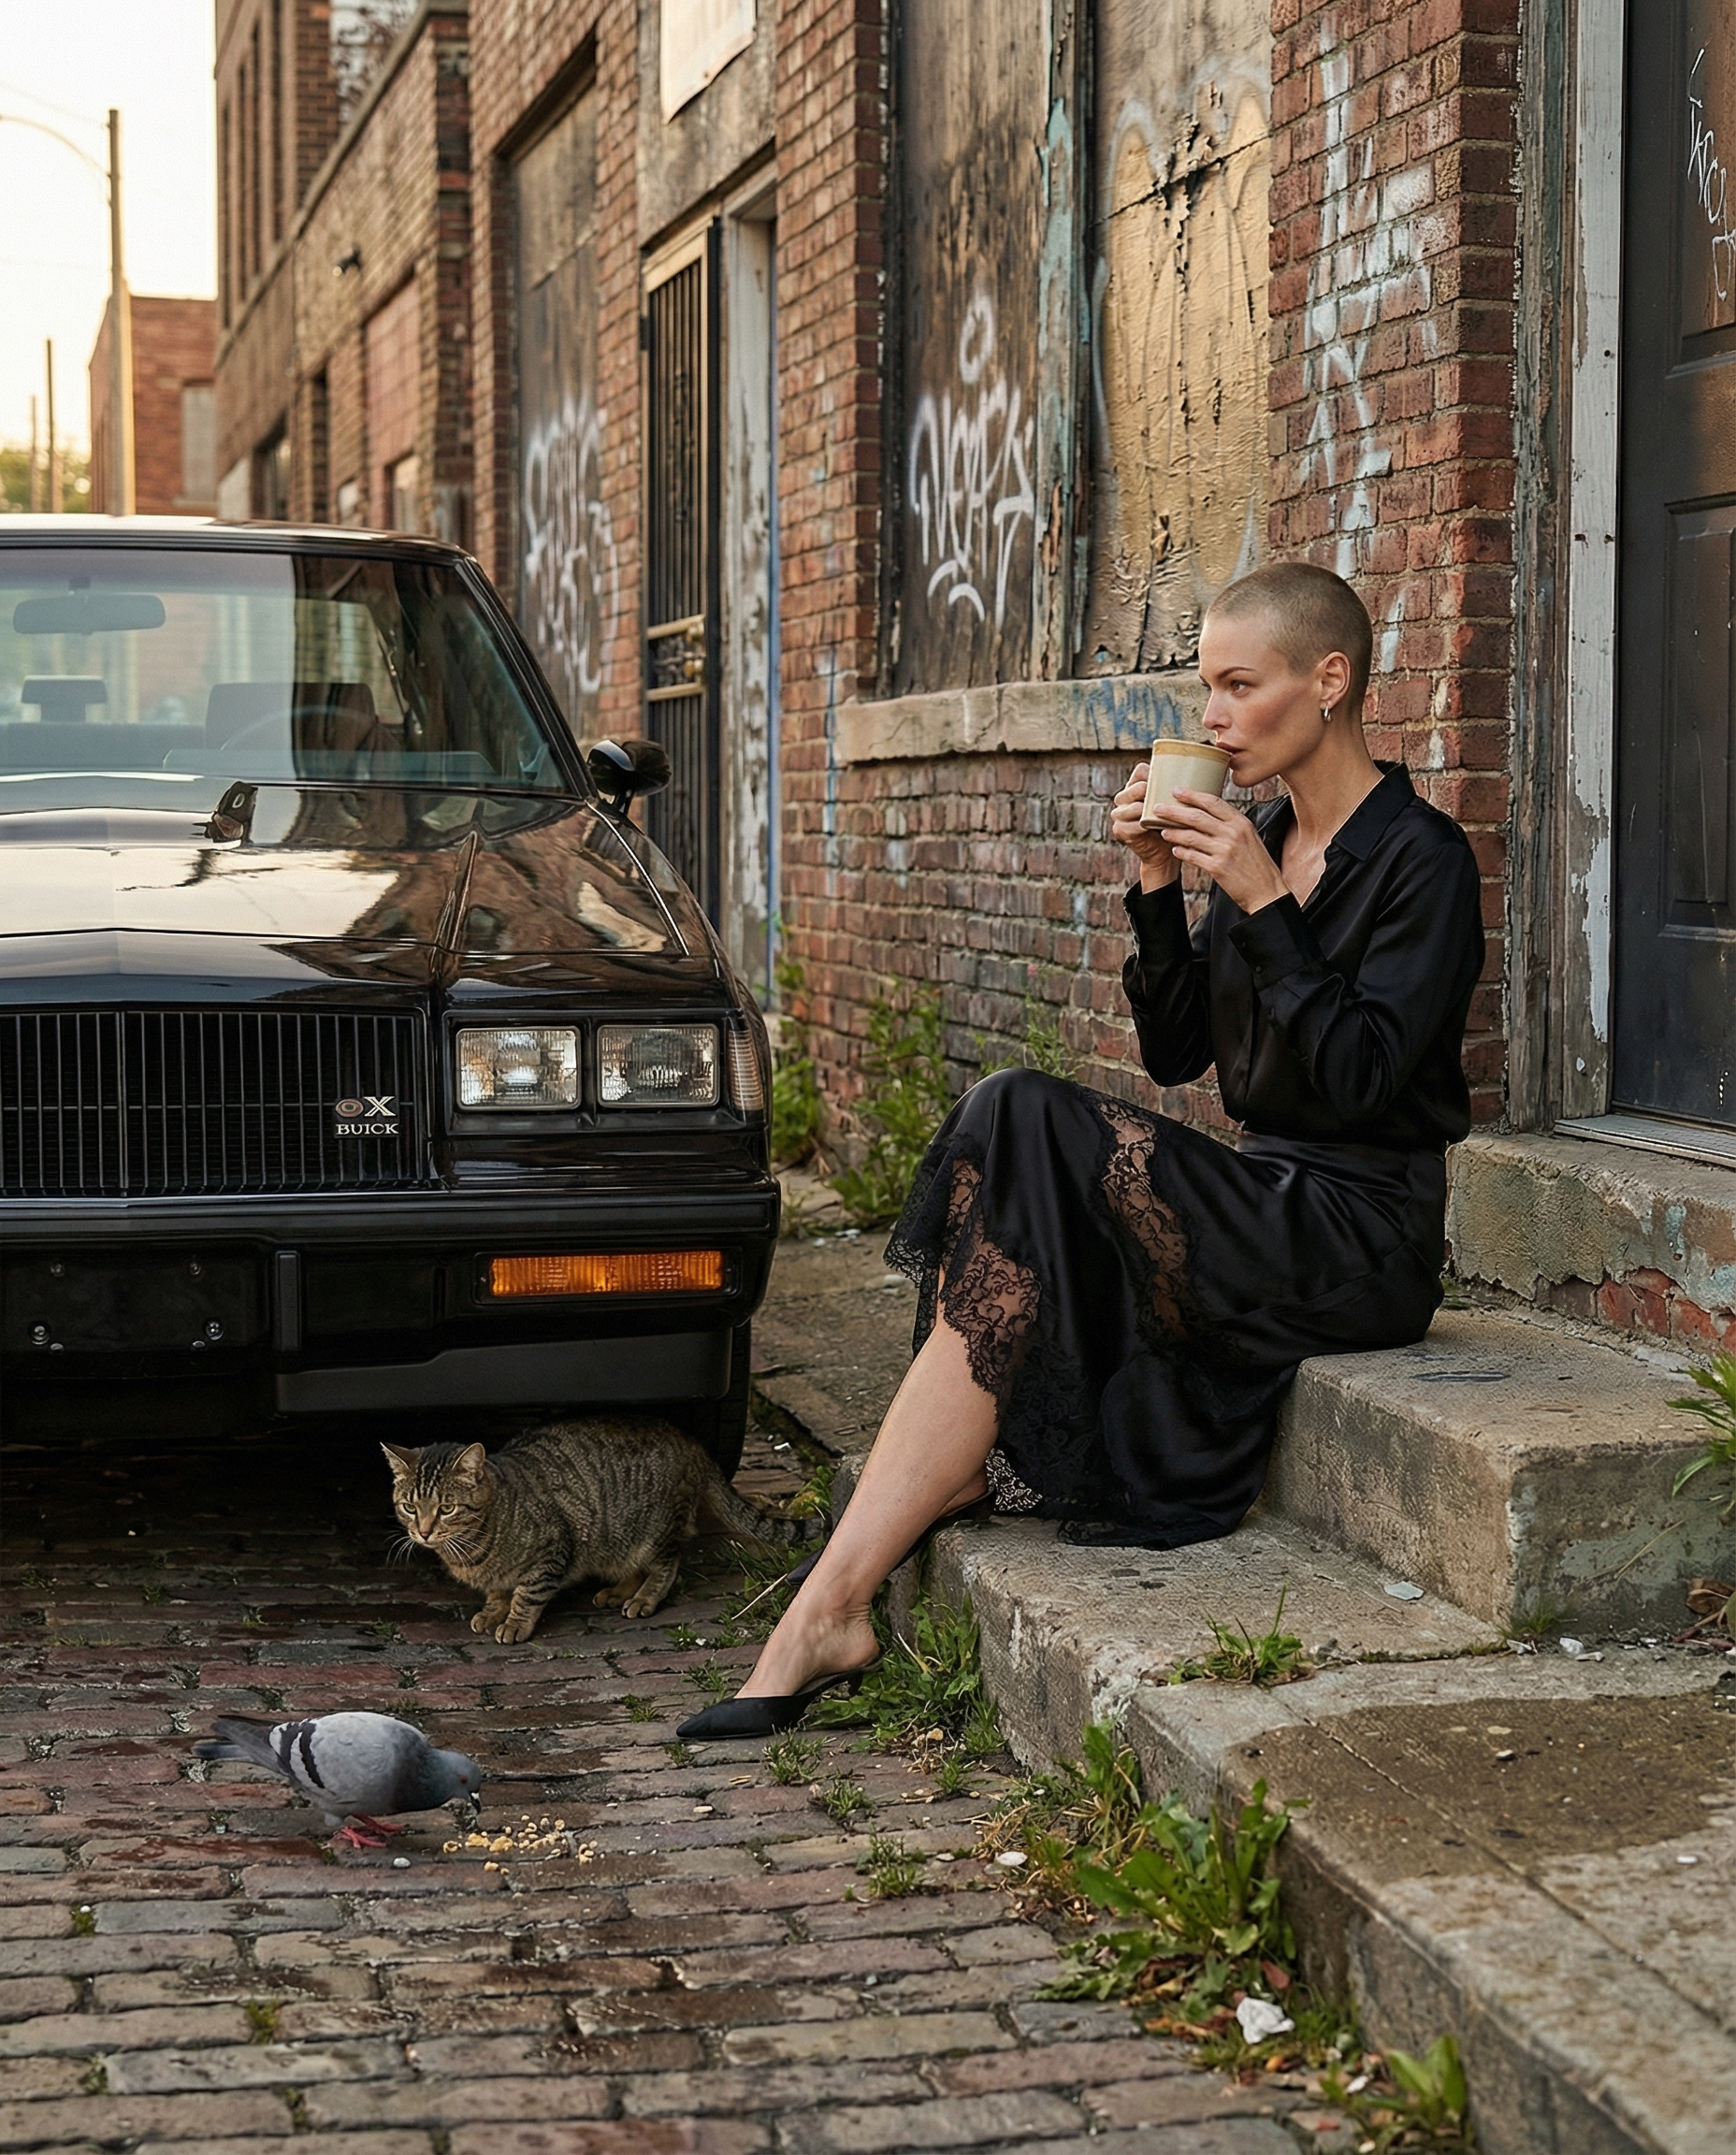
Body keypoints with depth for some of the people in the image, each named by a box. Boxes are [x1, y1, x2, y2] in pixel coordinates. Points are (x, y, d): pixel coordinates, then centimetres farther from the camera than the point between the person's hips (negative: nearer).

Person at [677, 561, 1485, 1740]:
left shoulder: (1420, 859, -9)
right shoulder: (1260, 838, 14)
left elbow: (1357, 1081, -18)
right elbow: (1175, 1051, 12)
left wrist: (1266, 905, -20)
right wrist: (1160, 887, 0)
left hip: (1361, 1237, -8)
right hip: (1264, 1206, 8)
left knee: (1031, 1138, -26)